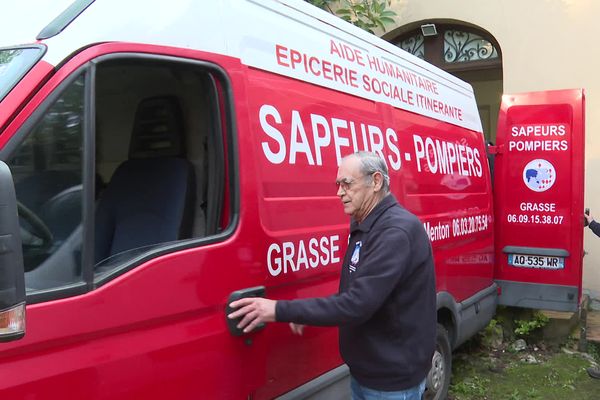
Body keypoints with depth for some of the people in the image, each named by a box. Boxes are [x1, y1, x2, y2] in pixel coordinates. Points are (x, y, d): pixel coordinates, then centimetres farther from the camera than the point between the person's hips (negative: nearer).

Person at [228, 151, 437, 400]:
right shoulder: (363, 227, 7)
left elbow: (358, 304, -31)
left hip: (392, 379, -8)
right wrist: (306, 313, -1)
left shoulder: (397, 231, -25)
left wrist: (280, 310, -27)